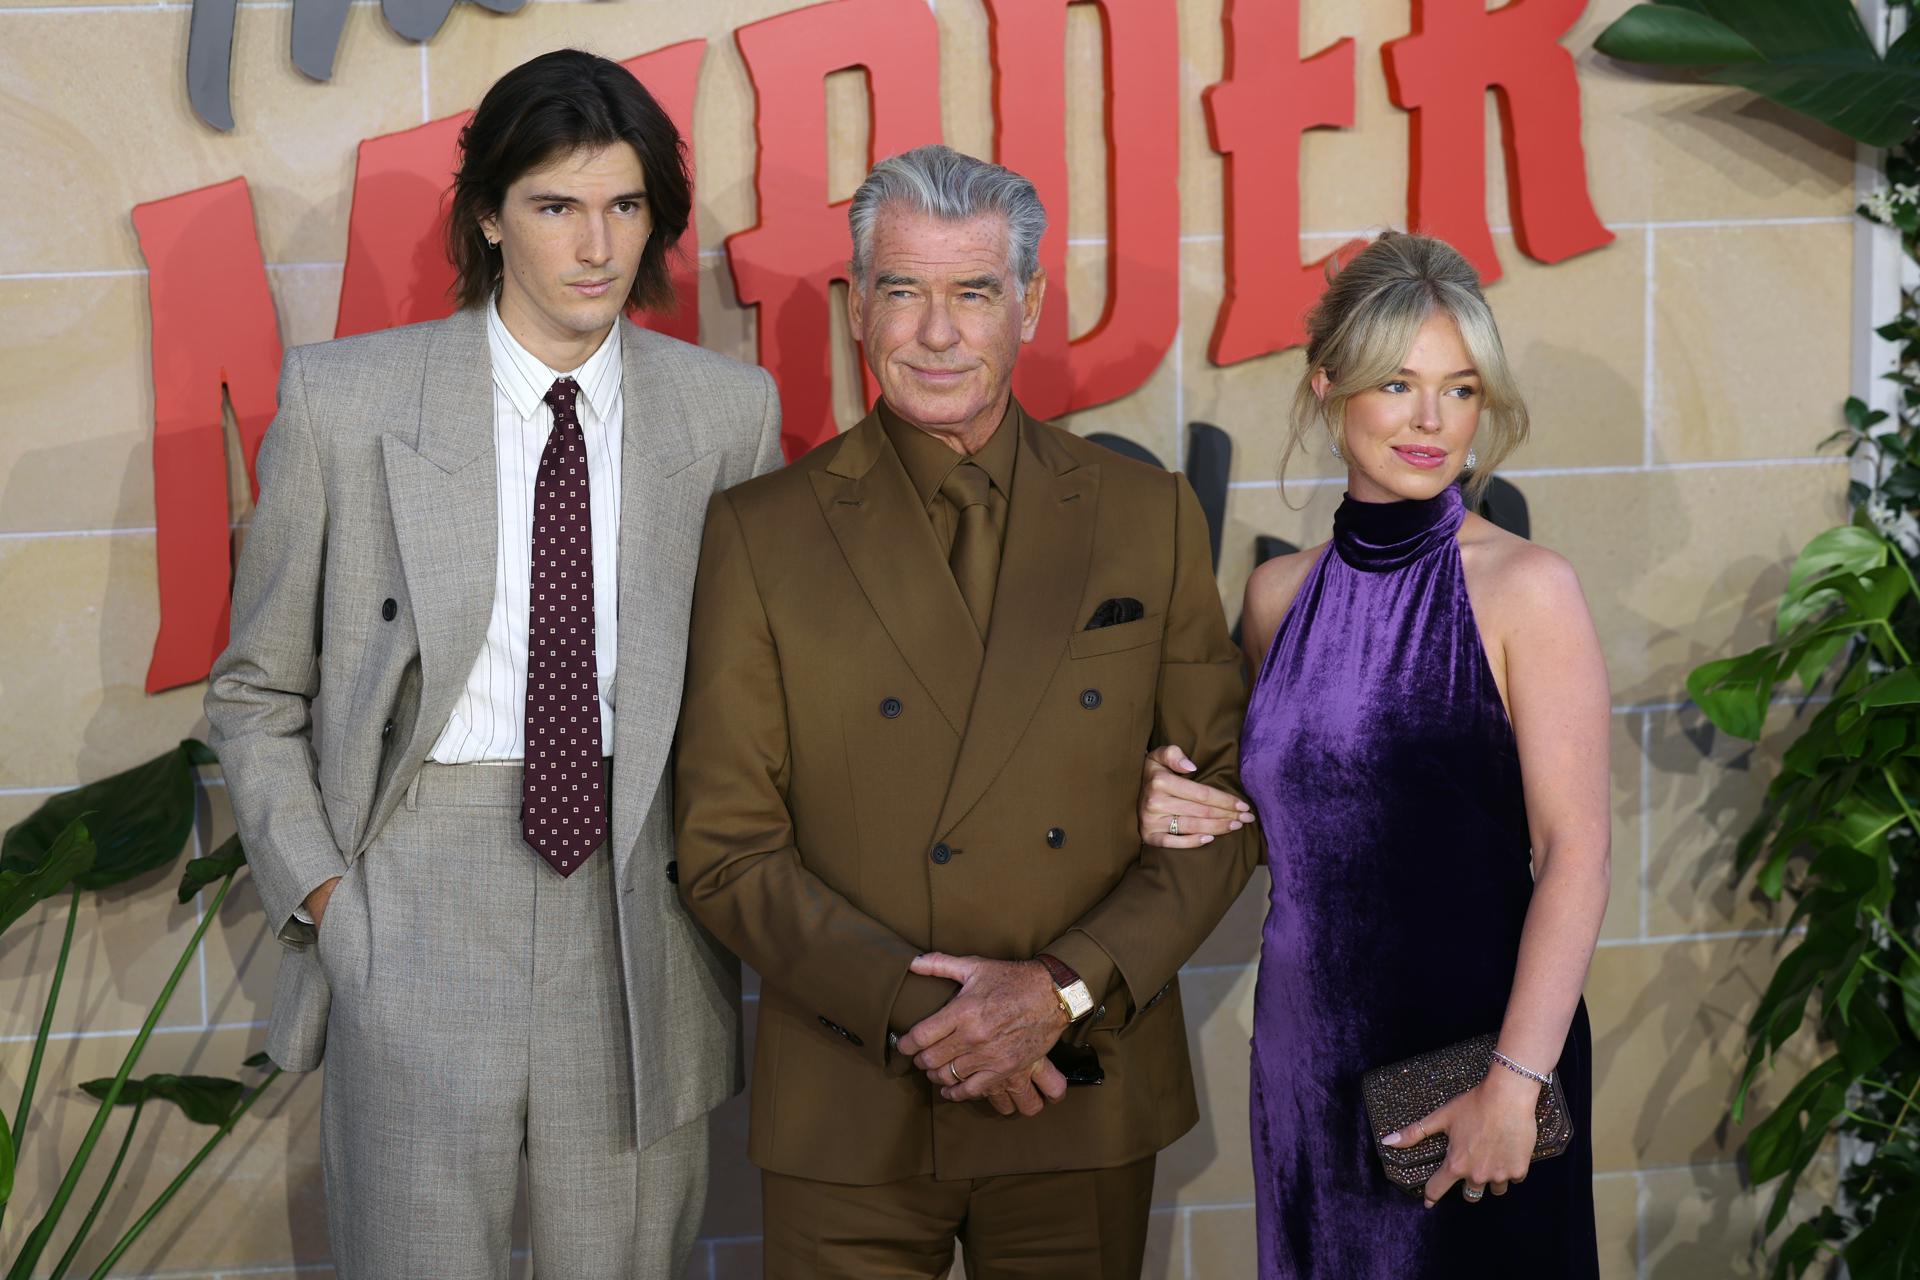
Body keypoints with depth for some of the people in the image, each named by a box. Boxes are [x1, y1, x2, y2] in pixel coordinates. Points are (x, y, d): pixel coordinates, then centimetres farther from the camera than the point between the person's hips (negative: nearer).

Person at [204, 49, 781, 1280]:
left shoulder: (729, 411, 3)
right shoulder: (345, 400, -2)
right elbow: (258, 691, 6)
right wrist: (318, 890, -4)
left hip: (640, 905, 2)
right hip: (414, 914, -1)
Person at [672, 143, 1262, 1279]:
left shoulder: (1151, 516, 4)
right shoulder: (761, 534, 0)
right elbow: (727, 851, -3)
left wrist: (1066, 988, -10)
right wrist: (913, 1010, -14)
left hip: (1083, 1097, 1)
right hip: (848, 1119, -1)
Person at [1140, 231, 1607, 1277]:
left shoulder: (1523, 590, -9)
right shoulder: (1280, 593, 7)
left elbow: (1574, 850, -13)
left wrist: (1517, 1081, -20)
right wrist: (1178, 809, -1)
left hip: (1475, 1044, -5)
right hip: (1303, 1053, 5)